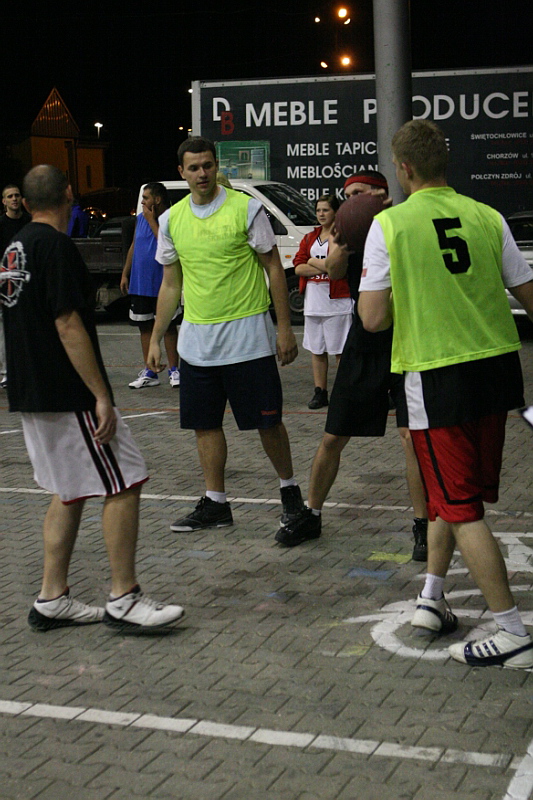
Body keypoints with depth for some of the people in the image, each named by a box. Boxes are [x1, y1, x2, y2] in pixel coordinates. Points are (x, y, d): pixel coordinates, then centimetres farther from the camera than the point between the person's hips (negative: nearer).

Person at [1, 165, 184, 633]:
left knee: (69, 492, 16)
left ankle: (52, 599, 17)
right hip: (68, 396, -10)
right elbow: (68, 326, -20)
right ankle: (124, 600, 0)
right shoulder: (56, 246, -15)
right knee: (124, 484, -3)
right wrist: (101, 396, -20)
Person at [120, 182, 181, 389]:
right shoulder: (141, 219, 9)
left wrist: (152, 220, -18)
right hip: (139, 284, 6)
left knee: (168, 326, 3)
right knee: (145, 327, 10)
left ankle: (174, 370, 11)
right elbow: (134, 247, 15)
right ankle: (149, 373, 18)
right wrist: (125, 274, 12)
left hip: (163, 285, -6)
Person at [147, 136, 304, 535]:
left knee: (267, 421, 0)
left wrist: (284, 327, -6)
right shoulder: (171, 220, 7)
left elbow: (274, 268, -2)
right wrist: (155, 339, 11)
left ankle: (290, 490, 20)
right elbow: (171, 285, 14)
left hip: (247, 334, -4)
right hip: (197, 340, 4)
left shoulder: (246, 208, -5)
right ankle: (216, 503, 17)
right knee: (205, 423, 6)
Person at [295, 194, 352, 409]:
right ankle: (320, 393, 18)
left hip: (337, 302, -6)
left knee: (341, 351, -3)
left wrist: (313, 262, -10)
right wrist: (325, 267, -10)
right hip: (313, 302, 7)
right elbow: (298, 267, 4)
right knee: (317, 350, 11)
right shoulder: (310, 238, 15)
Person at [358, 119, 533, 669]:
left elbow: (373, 319, -10)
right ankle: (431, 598, 31)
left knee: (461, 507, 1)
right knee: (457, 491, 22)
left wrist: (372, 281, 11)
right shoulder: (487, 217, 2)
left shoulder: (389, 224, -9)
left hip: (437, 377, -5)